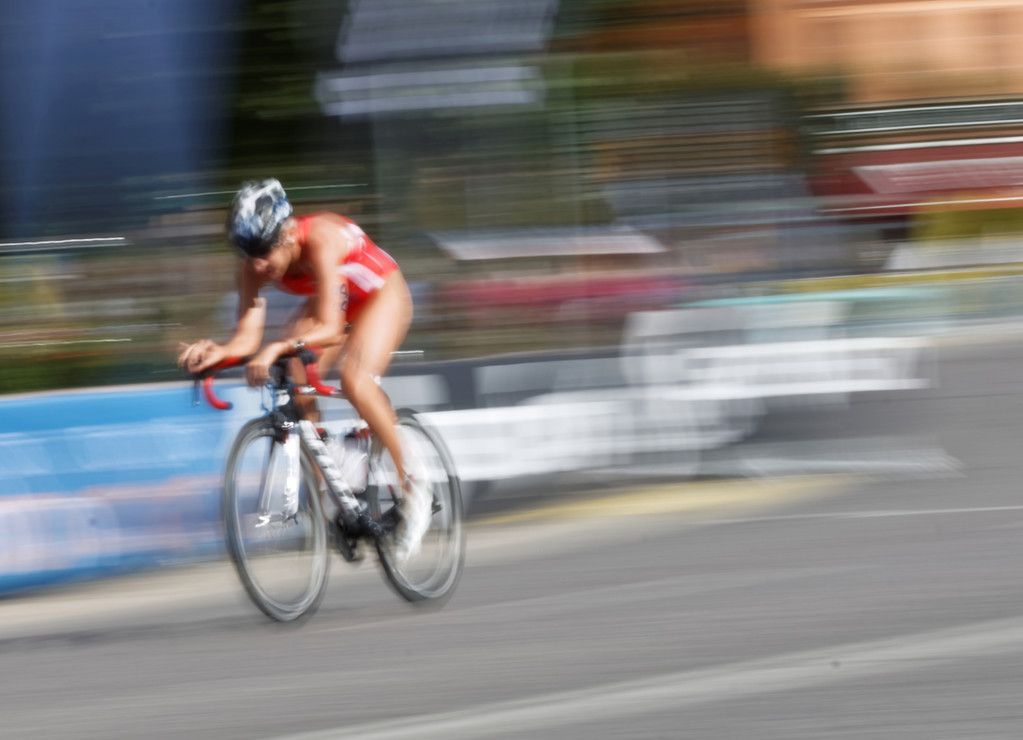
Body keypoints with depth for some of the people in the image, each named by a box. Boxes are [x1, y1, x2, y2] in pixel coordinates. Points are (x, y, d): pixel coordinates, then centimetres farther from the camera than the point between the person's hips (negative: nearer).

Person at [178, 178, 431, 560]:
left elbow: (329, 328, -45)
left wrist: (280, 348, -61)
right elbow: (248, 336, -24)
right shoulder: (254, 265, -21)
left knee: (355, 378, -31)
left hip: (381, 294, -6)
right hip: (330, 301, 6)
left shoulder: (320, 240, -39)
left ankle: (413, 488, -18)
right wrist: (218, 352, -46)